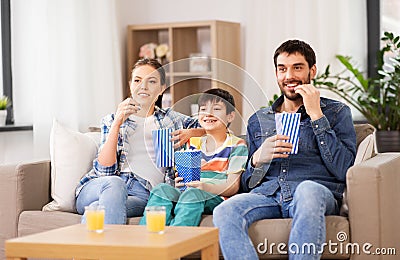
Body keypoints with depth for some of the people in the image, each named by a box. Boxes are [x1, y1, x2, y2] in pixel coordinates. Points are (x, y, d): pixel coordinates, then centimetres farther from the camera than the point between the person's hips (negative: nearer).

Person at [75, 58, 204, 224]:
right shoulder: (111, 120, 18)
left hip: (142, 194, -1)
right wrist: (117, 123, -6)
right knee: (114, 183, -38)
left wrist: (190, 133, 2)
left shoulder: (171, 119, 22)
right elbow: (105, 169, 2)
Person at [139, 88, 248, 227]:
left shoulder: (236, 145, 6)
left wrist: (207, 187, -24)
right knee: (163, 189, -25)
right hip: (185, 193, 5)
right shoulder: (192, 143, 22)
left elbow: (233, 186, -5)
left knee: (193, 194, -37)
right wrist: (179, 181, -7)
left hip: (217, 198, -5)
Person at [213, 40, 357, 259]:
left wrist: (316, 115, -1)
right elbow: (247, 184, 21)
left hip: (318, 192, -2)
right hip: (267, 194, 3)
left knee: (307, 190, -40)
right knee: (224, 212, -30)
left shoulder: (336, 112, 16)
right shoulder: (258, 120, 24)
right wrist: (257, 159, -2)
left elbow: (343, 170, -1)